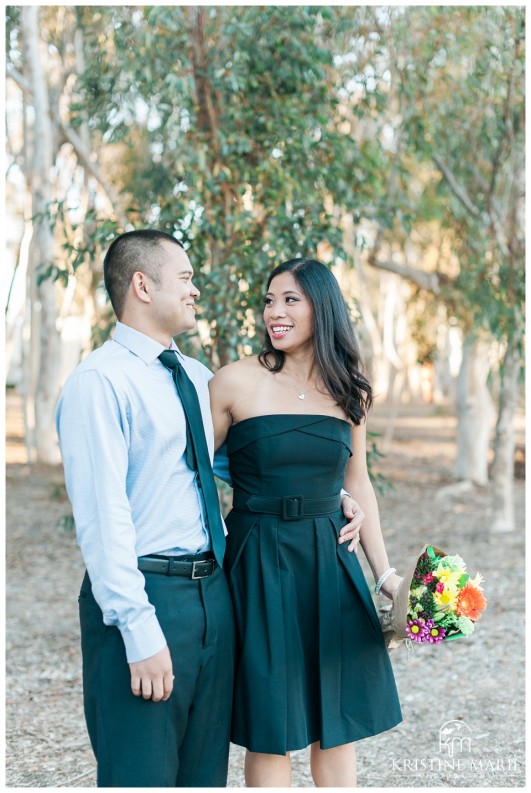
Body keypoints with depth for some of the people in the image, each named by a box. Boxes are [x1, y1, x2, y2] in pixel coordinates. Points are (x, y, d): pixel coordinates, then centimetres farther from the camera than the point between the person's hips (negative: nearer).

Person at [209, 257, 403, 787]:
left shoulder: (348, 392, 6)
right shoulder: (236, 382, -6)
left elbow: (357, 485, 13)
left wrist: (384, 574, 9)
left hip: (330, 563, 4)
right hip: (261, 564, -4)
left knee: (338, 719, 11)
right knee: (270, 728, 4)